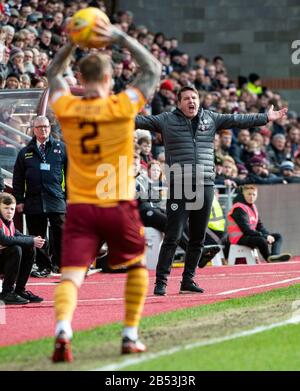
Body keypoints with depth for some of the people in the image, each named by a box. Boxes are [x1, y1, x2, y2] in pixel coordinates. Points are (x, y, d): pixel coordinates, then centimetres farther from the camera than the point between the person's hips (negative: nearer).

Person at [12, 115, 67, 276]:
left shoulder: (60, 148, 9)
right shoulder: (25, 153, 12)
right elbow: (18, 178, 12)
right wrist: (19, 200, 6)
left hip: (57, 200, -1)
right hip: (34, 201, 1)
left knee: (60, 235, -5)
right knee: (38, 236, 3)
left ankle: (59, 263, 6)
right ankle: (43, 266, 11)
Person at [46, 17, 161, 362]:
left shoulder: (66, 108, 0)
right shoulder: (122, 107, -7)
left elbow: (53, 74, 23)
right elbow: (152, 69, 6)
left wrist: (71, 43, 14)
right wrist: (120, 38, 2)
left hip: (78, 206, 1)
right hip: (117, 205, -1)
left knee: (71, 276, -7)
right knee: (137, 267, 21)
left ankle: (62, 329, -33)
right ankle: (130, 335, 18)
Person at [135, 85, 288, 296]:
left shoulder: (210, 119, 12)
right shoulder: (167, 120, 3)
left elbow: (236, 120, 14)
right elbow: (141, 121, -2)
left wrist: (266, 118, 13)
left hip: (205, 187, 4)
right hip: (179, 187, -4)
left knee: (198, 239, 9)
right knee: (172, 237, -9)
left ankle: (188, 280, 19)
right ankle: (161, 281, -5)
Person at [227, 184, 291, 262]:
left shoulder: (253, 207, 15)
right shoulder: (239, 209, -15)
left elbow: (259, 226, 14)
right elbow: (246, 229, -21)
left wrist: (268, 235, -7)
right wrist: (265, 236, -22)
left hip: (252, 235, 10)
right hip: (239, 238, -10)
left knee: (278, 236, -1)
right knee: (261, 240, -37)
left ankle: (274, 256, -29)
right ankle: (269, 258, -19)